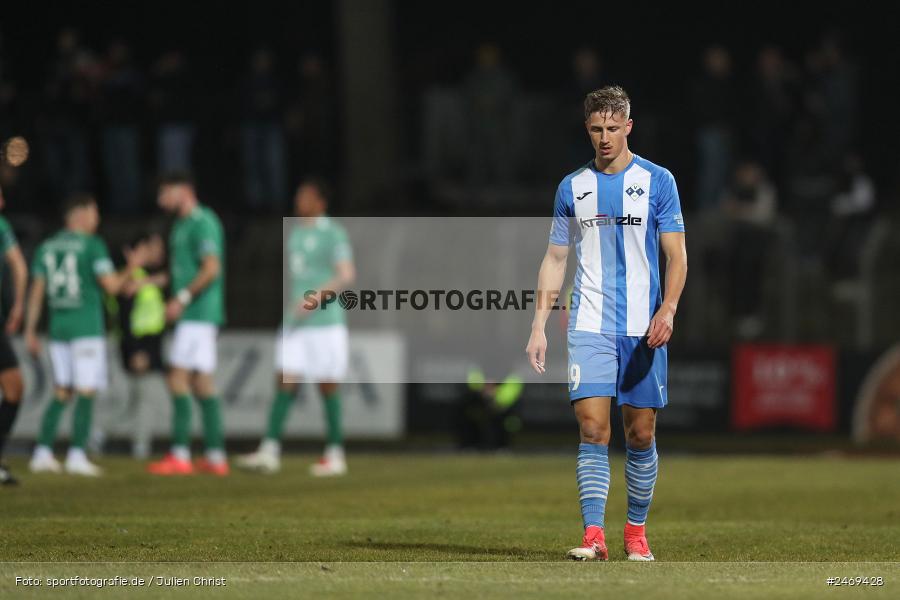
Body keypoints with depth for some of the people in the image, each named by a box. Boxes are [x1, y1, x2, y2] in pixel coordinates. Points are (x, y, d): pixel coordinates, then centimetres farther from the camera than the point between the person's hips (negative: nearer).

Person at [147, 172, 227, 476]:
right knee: (202, 383, 8)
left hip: (198, 314, -10)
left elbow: (211, 268, -20)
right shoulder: (183, 225, 19)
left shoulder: (202, 223, -12)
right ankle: (216, 457, 8)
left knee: (179, 379, -11)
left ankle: (180, 455, -13)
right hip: (194, 316, 10)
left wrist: (183, 298, -20)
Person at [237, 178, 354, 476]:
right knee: (286, 381, -2)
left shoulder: (332, 233, -8)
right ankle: (269, 450, -6)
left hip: (325, 321, -7)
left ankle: (335, 454, 8)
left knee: (328, 385, -1)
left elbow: (346, 275, -15)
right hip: (295, 322, 7)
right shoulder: (295, 232, 15)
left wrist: (317, 297, -24)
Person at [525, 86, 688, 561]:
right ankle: (593, 536, -13)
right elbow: (555, 259, 13)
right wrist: (539, 326, 6)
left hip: (643, 328, -1)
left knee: (640, 434, 3)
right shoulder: (573, 187, 9)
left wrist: (667, 309, -17)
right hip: (590, 327, 1)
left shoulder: (657, 181, 2)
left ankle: (636, 532, 17)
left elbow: (676, 254, -1)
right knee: (592, 429, -11)